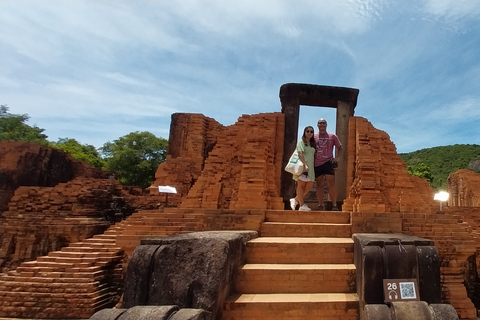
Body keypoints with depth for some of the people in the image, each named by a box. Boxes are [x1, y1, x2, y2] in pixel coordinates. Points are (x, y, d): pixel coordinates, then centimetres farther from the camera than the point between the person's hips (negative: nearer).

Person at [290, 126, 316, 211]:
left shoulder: (312, 143, 22)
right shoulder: (301, 142, 0)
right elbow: (300, 154, -12)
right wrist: (305, 165, -23)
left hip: (310, 167, 8)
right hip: (302, 166, -7)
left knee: (309, 186, 3)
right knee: (301, 185, -5)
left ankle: (295, 200, 16)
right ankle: (302, 205, -3)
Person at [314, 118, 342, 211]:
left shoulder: (332, 136, 8)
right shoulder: (314, 137, 10)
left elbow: (340, 148, 16)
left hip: (328, 163, -1)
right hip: (317, 164, 1)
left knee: (331, 184, -7)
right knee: (319, 184, 6)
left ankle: (334, 205, 0)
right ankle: (320, 205, 11)